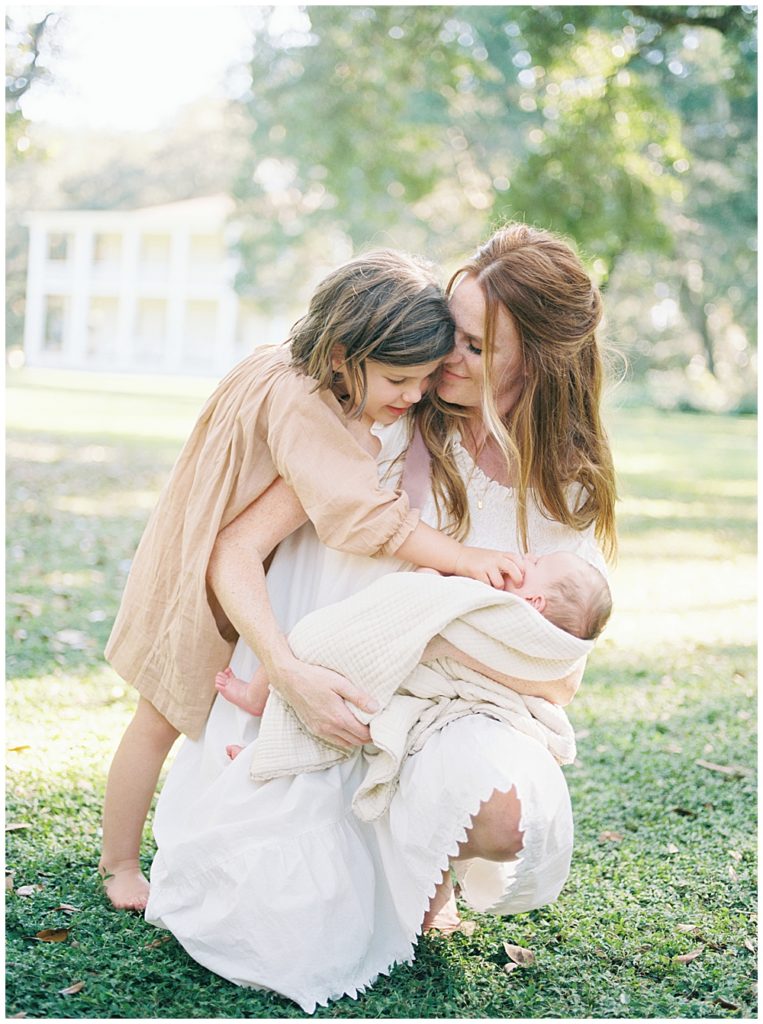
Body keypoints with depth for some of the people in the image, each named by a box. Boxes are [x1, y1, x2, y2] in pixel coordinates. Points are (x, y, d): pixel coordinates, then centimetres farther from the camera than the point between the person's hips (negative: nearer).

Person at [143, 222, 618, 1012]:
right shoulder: (385, 424, -9)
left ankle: (434, 864, 6)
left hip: (442, 719, 1)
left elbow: (556, 681, -3)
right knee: (289, 942, -12)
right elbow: (236, 553, -11)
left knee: (505, 807, -32)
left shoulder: (568, 488, -2)